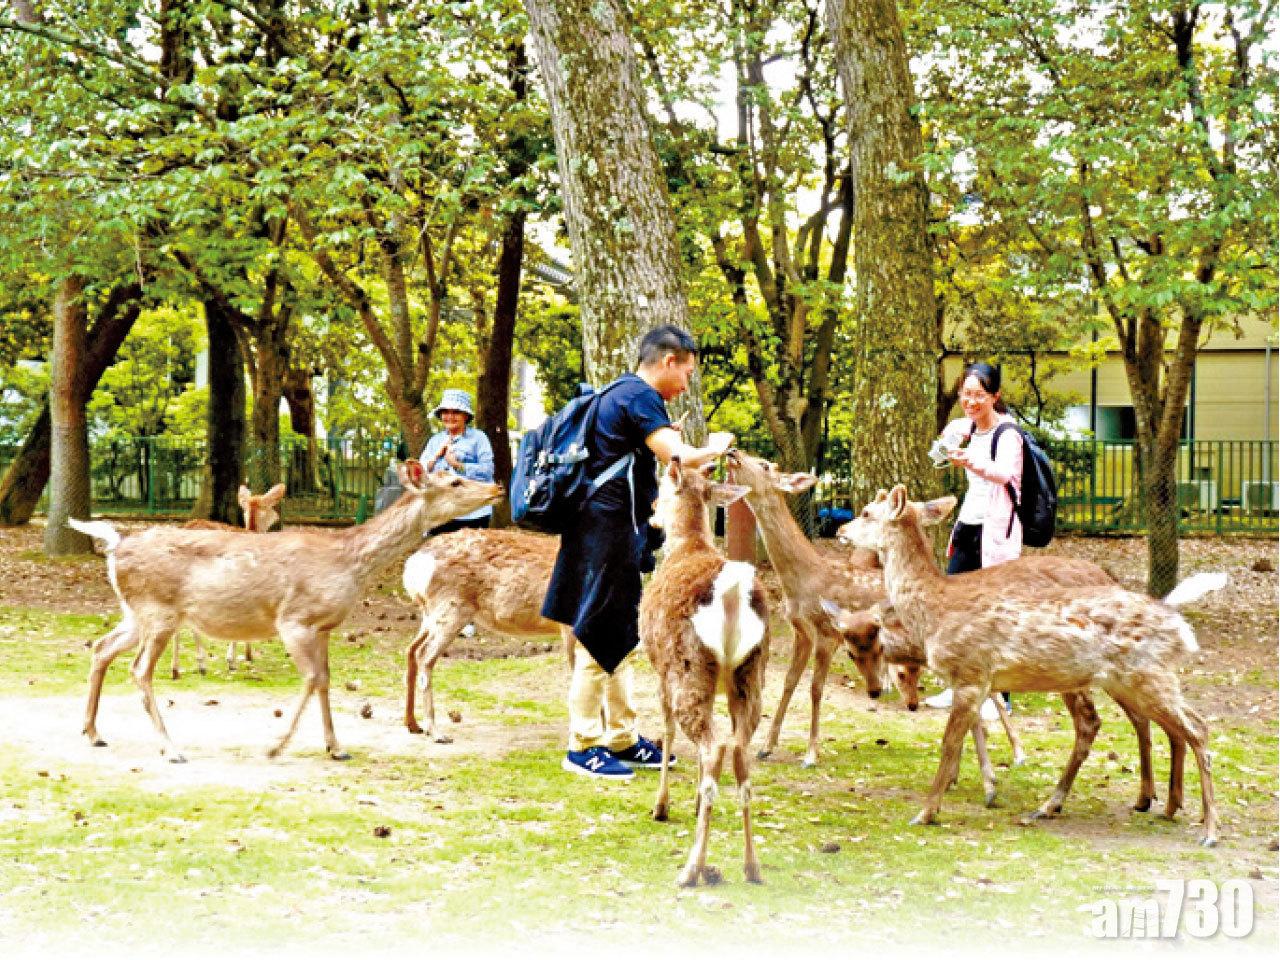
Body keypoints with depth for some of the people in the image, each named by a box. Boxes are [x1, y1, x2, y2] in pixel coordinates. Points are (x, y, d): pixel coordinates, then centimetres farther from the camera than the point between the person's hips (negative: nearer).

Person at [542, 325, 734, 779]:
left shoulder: (618, 393, 17)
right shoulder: (640, 396, -14)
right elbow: (679, 459, -24)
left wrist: (666, 437, 23)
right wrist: (715, 447, -6)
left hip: (607, 531, 11)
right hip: (611, 532, -11)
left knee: (619, 638, 15)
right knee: (600, 638, -6)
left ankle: (622, 738, 22)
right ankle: (583, 746, -1)